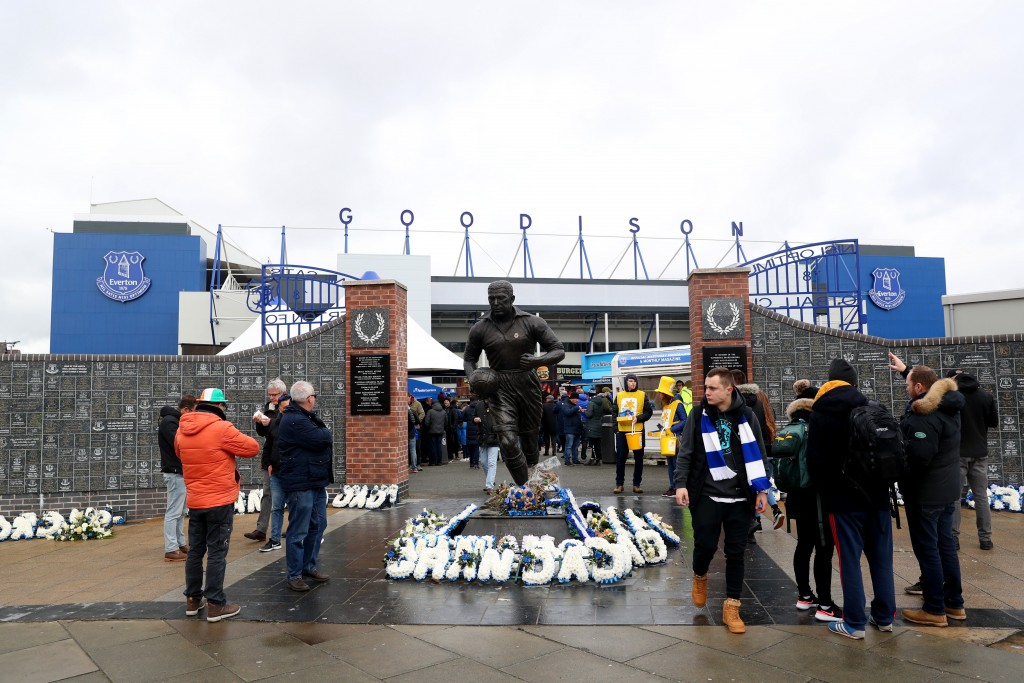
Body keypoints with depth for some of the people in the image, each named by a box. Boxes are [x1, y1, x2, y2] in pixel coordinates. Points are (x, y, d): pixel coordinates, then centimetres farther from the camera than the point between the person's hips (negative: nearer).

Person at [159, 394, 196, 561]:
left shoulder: (175, 420, 16)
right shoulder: (169, 422, -15)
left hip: (180, 472, 10)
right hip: (175, 473, -10)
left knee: (180, 511, 16)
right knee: (173, 512, -6)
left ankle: (181, 544, 24)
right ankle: (171, 550, -1)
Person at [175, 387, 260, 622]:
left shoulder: (182, 430, 3)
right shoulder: (221, 429, -18)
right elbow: (253, 448, -12)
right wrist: (234, 443, 5)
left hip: (194, 501, 6)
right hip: (220, 501, -6)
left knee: (195, 550, 16)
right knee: (217, 552, 0)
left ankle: (193, 599, 26)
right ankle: (215, 605, 5)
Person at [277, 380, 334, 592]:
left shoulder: (306, 417, 17)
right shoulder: (294, 420, -19)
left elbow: (325, 437, 16)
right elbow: (321, 439, -24)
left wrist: (323, 434, -5)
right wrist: (326, 433, -4)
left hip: (316, 482, 11)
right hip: (300, 485, -11)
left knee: (318, 525, 17)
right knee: (298, 531, -1)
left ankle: (309, 566, 30)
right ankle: (295, 575, 9)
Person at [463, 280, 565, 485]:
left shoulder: (532, 322, -3)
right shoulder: (480, 328, 3)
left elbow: (559, 351, -2)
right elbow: (469, 357, 16)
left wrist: (538, 360, -23)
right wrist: (471, 376, -6)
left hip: (528, 385, 0)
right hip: (499, 388, 0)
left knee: (529, 439, 11)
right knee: (508, 441, -15)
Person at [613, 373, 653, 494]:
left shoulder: (642, 395, 3)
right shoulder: (619, 395, 9)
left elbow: (649, 411, 0)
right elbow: (614, 412, 13)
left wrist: (638, 418, -15)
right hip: (622, 431, 1)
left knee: (638, 458, 5)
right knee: (620, 458, 2)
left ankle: (637, 484, 13)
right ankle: (619, 484, 11)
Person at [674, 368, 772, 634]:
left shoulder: (745, 416, 1)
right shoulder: (699, 416, -1)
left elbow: (758, 455, 7)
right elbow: (685, 453, -1)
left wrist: (762, 489, 4)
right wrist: (681, 484, -12)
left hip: (740, 498, 1)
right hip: (706, 495, -1)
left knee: (736, 553, 5)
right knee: (705, 545, -1)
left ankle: (731, 607, 17)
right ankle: (700, 576, 33)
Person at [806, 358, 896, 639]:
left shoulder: (819, 416, -6)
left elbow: (815, 461, -7)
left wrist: (825, 490, 6)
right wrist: (883, 481, 16)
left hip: (844, 497, -3)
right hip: (877, 494, 3)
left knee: (850, 559, 2)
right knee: (881, 557, 13)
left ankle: (855, 623, 7)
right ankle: (884, 617, 22)